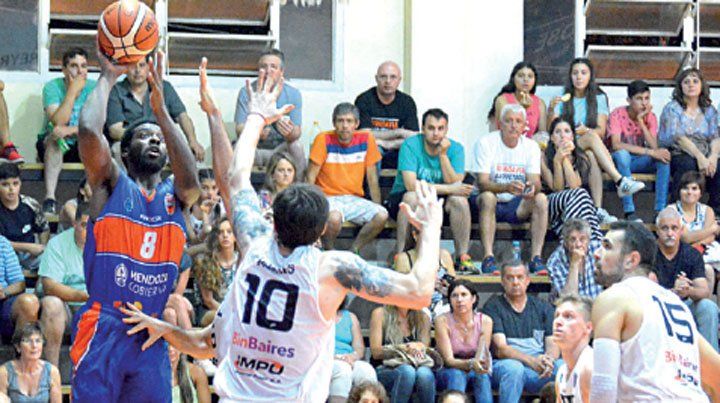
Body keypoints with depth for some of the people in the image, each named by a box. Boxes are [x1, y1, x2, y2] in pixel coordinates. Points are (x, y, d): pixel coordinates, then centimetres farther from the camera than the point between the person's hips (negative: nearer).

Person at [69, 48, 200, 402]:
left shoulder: (175, 195, 13)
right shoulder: (112, 185, 5)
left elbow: (190, 179, -12)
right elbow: (88, 132, -13)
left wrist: (161, 110, -16)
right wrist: (108, 77, -2)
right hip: (103, 327, -4)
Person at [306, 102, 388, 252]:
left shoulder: (366, 140, 0)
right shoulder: (324, 140, -8)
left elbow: (372, 178, 8)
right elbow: (311, 177, -6)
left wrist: (378, 206, 5)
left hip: (354, 200, 3)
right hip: (328, 198, -3)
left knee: (382, 215, -24)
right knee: (334, 217, -37)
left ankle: (353, 251, -6)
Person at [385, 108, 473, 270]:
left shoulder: (455, 148, -5)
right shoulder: (410, 145, -15)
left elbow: (455, 184, -16)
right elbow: (410, 185, -26)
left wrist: (443, 155, -23)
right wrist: (448, 188, -28)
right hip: (401, 200, -3)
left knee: (459, 200, -26)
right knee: (412, 198, -35)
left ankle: (463, 257, -17)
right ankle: (399, 255, -27)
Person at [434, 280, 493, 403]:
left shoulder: (485, 321, -6)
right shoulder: (443, 321, -12)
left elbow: (481, 356, -10)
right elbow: (448, 359, -18)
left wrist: (480, 363, -35)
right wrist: (470, 364, -38)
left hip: (474, 374, 2)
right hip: (447, 373, -2)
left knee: (482, 375, -32)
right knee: (456, 375, -35)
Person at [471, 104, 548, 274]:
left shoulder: (531, 146, 2)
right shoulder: (486, 143, -10)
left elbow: (535, 182, -9)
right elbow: (482, 183, -19)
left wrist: (532, 188, -35)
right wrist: (507, 187, -39)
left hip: (517, 205, 3)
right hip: (490, 202, -3)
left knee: (541, 199, -24)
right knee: (488, 197, -35)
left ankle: (536, 258, -26)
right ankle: (488, 258, -36)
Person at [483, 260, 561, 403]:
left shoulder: (543, 307, 18)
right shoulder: (493, 307, 6)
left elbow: (552, 345, 9)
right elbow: (500, 349, -6)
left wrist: (548, 360, -17)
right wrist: (531, 361, -23)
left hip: (538, 371, 3)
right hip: (504, 365, -3)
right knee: (514, 367, -38)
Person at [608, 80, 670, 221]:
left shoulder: (650, 116, -2)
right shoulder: (617, 114, -15)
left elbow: (654, 147, -15)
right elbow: (616, 145, -30)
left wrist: (641, 122, -22)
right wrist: (649, 152, -34)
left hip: (640, 161, 4)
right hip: (620, 161, -4)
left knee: (664, 156, -24)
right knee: (622, 154, -38)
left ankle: (660, 210, -26)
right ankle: (629, 212, -39)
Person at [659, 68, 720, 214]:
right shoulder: (672, 108, -1)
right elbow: (678, 137, -14)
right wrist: (699, 156, -27)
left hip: (703, 156, 4)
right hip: (676, 154, -4)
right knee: (687, 164, -38)